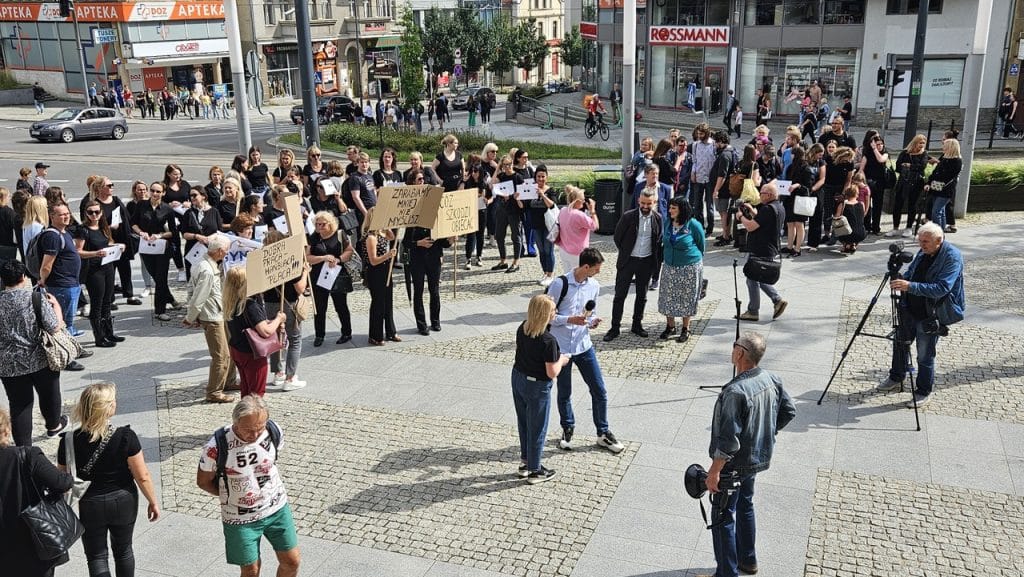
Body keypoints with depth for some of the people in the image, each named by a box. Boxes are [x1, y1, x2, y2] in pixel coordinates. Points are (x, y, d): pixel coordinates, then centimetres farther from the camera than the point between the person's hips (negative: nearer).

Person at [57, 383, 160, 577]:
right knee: (123, 550, 22)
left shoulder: (69, 441, -16)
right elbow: (142, 477, -15)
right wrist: (153, 502, 0)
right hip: (123, 503, 0)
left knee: (96, 556, 14)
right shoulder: (125, 437, -21)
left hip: (89, 506, 0)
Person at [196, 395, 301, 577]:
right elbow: (203, 481, -7)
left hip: (277, 508, 3)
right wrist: (232, 494, -6)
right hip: (240, 518, -3)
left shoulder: (273, 431, -14)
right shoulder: (217, 446, -25)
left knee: (291, 562, 9)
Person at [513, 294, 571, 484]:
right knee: (537, 429, 10)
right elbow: (552, 373, -25)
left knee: (523, 424, 23)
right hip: (537, 387, -7)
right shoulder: (548, 341, -28)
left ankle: (525, 462, 38)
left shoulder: (522, 328, -6)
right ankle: (535, 471, 24)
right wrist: (561, 361, -4)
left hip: (518, 378, 7)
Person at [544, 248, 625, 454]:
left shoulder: (594, 286, 1)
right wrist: (570, 319, -25)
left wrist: (593, 321, -7)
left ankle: (603, 433, 22)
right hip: (561, 347, -4)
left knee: (599, 391, 5)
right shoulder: (560, 284, -16)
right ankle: (568, 429, 33)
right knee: (564, 393, 11)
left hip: (584, 346, 4)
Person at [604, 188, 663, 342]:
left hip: (646, 262, 2)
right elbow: (617, 237, 0)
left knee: (642, 295, 13)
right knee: (620, 295, 2)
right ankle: (614, 327, 10)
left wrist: (656, 259, 5)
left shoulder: (658, 218, -3)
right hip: (627, 261, -2)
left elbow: (660, 240, 9)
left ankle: (637, 325, 27)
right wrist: (625, 253, 6)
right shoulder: (628, 216, -12)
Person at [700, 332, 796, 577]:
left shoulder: (735, 391, -32)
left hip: (734, 464, -9)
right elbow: (788, 412, 8)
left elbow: (728, 440, -30)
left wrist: (714, 471, -22)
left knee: (723, 516, 6)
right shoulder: (772, 380, -6)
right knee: (744, 505, 27)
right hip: (758, 457, 9)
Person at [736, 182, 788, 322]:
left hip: (759, 252, -10)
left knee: (752, 280, 3)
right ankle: (778, 300, 16)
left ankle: (752, 312, 13)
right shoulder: (780, 207, 10)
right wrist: (753, 212, 14)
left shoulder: (768, 209, -23)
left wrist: (741, 216, -7)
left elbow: (750, 226, -25)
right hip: (771, 251, 10)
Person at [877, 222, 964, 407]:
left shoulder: (952, 257, -21)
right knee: (900, 343, 19)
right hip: (910, 309, 8)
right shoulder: (923, 253, 2)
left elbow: (942, 288, -30)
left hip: (931, 315, -8)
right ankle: (896, 378, 39)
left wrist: (910, 286, -37)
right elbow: (910, 273, 17)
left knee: (925, 355, 2)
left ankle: (924, 392, 20)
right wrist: (900, 280, -6)